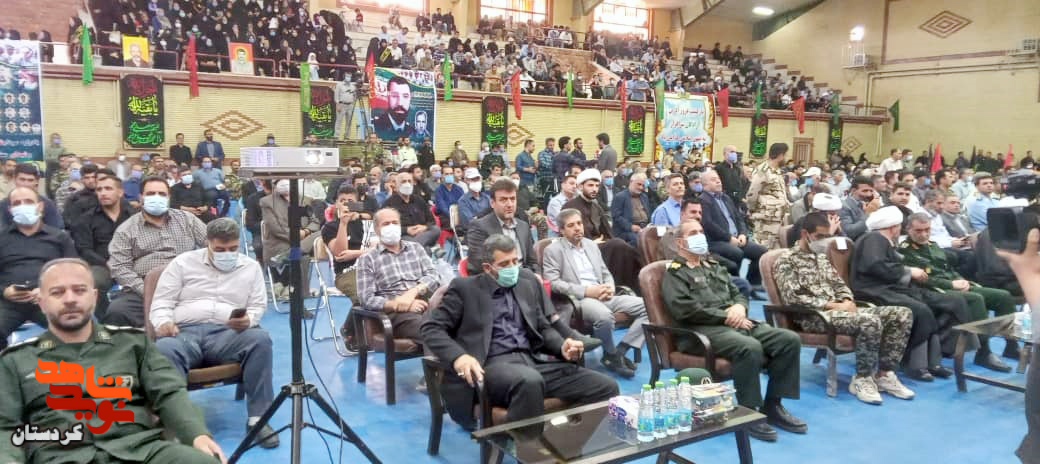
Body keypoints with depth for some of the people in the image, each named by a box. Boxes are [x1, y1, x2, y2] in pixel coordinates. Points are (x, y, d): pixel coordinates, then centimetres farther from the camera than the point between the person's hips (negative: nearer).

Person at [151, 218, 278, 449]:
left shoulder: (251, 267, 18)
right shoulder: (183, 263, 16)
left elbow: (258, 306, 13)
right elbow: (161, 302, 11)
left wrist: (248, 320, -12)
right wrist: (164, 322, -12)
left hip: (227, 334, 1)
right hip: (185, 332, 0)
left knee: (260, 338, -32)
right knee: (163, 349, -36)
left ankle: (257, 418, -29)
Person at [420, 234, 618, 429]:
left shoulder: (528, 280, 18)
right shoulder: (465, 288, 6)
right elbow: (431, 328, 1)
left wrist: (562, 347, -1)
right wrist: (458, 357, -19)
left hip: (533, 360, 5)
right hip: (493, 364, -5)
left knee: (607, 388, -13)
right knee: (530, 381, -40)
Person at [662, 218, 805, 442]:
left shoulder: (715, 266, 27)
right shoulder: (674, 272, 2)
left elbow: (738, 293, 25)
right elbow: (684, 308, -13)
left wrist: (739, 307, -1)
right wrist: (725, 316, -13)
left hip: (735, 323, 8)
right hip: (703, 329, -8)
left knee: (789, 339, -11)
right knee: (750, 347, -35)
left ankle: (772, 406, -4)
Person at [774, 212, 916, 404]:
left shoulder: (821, 257, 22)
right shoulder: (786, 260, -6)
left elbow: (840, 285, 23)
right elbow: (793, 298, -16)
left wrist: (847, 302, -2)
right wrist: (832, 305, -17)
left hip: (838, 310, 9)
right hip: (813, 316, -9)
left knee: (902, 314, -5)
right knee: (870, 321, -34)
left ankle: (884, 374, -3)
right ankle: (862, 379, -15)